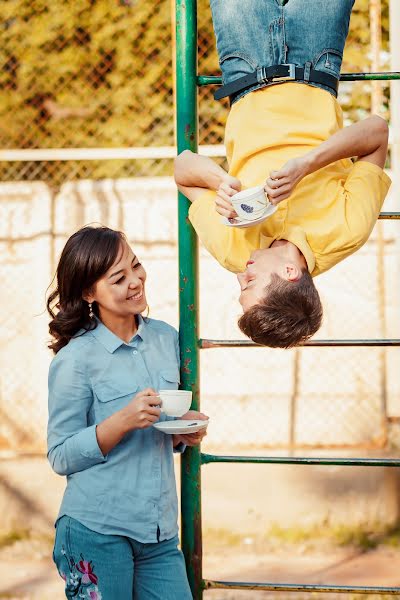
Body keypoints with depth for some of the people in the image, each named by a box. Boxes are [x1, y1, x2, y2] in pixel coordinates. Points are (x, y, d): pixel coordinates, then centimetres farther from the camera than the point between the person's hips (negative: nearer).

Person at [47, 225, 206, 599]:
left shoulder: (166, 339, 9)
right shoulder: (75, 360, -9)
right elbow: (61, 457, -7)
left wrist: (184, 431, -1)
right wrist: (123, 421, -20)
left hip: (160, 533, 5)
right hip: (97, 531, -5)